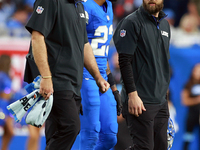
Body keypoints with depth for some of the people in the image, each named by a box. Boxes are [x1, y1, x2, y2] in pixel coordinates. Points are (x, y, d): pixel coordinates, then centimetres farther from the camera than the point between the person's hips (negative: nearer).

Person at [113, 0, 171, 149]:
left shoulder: (165, 24, 15)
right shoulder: (132, 22, -8)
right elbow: (124, 61, -14)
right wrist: (132, 94, -20)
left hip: (161, 101, 7)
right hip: (141, 101, -7)